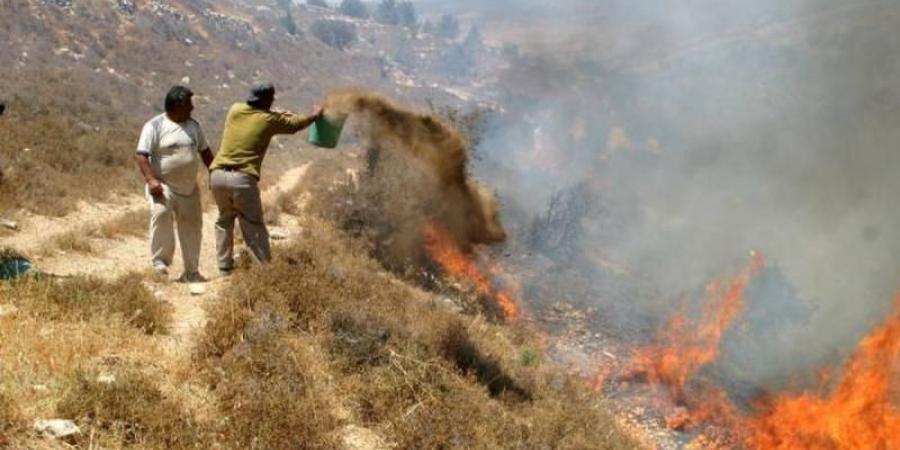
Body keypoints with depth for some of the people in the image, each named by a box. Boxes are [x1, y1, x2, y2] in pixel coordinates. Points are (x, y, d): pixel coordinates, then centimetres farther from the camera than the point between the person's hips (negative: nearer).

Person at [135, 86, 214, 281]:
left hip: (189, 187, 6)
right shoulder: (155, 126, -8)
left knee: (192, 225, 8)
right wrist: (150, 179, -27)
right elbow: (141, 155, -15)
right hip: (163, 186, -6)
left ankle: (191, 271, 21)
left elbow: (204, 151, 21)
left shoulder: (193, 126, 11)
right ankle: (160, 260, -18)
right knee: (161, 214, -31)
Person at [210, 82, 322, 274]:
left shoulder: (235, 110, 12)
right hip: (243, 178, -5)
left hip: (217, 174, 5)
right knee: (253, 227, 2)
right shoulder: (269, 120, 2)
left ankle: (225, 266, 24)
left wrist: (280, 114, 41)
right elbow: (294, 125, 18)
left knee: (225, 219, 22)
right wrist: (315, 115, 37)